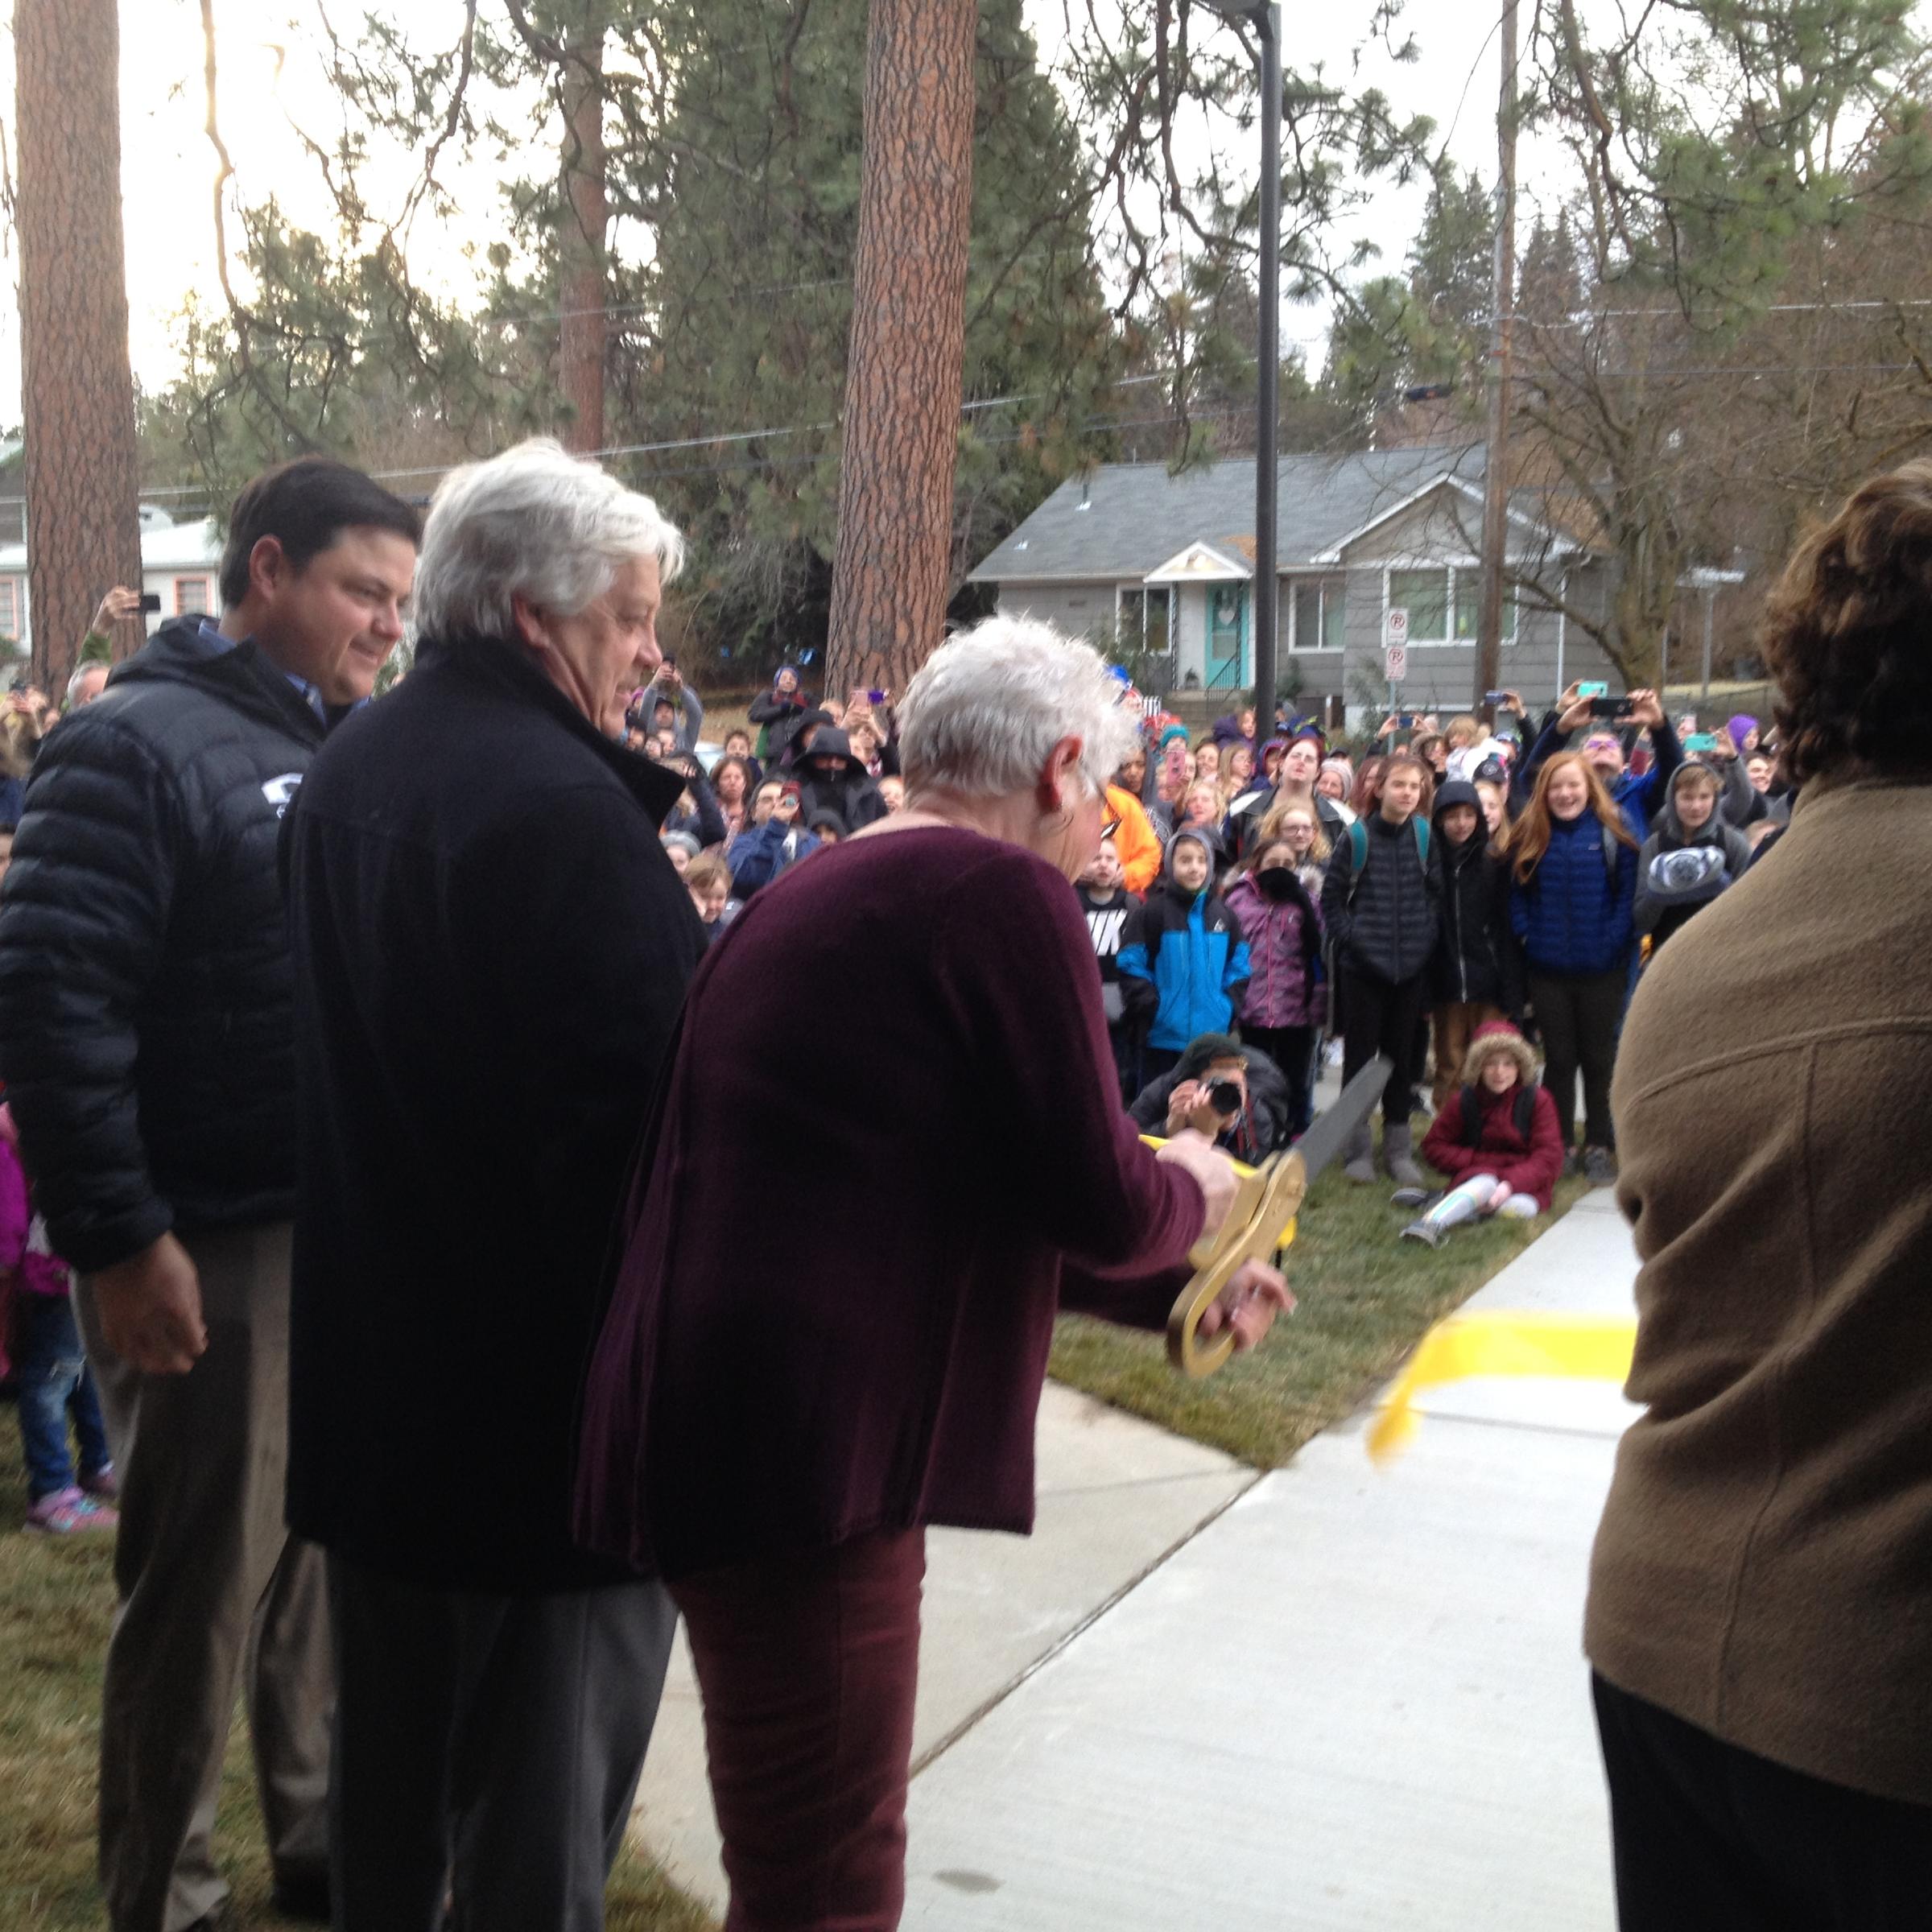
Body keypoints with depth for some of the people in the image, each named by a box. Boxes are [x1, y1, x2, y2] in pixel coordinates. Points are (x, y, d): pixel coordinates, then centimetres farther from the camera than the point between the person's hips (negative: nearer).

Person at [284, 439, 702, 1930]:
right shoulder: (567, 808, -22)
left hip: (373, 1352, 9)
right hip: (550, 1377, -9)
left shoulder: (347, 770, 7)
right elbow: (654, 1095, -23)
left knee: (394, 1723, 23)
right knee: (550, 1760, 7)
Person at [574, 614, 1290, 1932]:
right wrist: (1187, 1194, 11)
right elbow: (1097, 1202, -11)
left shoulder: (837, 888, 17)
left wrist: (1171, 1287, 27)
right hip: (798, 1452, -10)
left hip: (729, 1423, 10)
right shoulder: (1004, 893, -12)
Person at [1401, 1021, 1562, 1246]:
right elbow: (1434, 1146, 6)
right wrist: (1475, 1160, -10)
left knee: (1522, 1208, -37)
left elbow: (1549, 1156, -10)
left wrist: (1510, 1184, -27)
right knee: (1485, 1184, -38)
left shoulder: (1537, 1100, -1)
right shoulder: (1465, 1101, 4)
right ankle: (1431, 1224, -63)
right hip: (1477, 1176, 0)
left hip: (1524, 1181, 0)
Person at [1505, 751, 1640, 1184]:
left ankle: (1598, 1146, 20)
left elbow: (1630, 891, -5)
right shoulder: (1529, 836, 2)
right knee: (1558, 1059, 9)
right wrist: (1526, 935, -4)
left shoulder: (1616, 830, -5)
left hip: (1603, 968, -2)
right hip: (1547, 969, 2)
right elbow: (1516, 893, 8)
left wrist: (1614, 940, -13)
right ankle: (1557, 1145, 19)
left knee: (1598, 1059, 10)